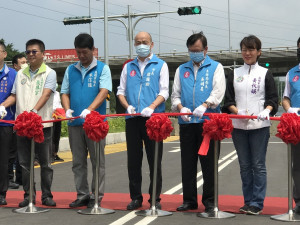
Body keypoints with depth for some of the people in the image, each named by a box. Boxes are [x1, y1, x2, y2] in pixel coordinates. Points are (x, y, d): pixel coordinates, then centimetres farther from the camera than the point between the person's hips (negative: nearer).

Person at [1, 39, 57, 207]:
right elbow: (14, 96, 17)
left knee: (45, 162, 2)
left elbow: (46, 94, -14)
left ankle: (47, 196, 10)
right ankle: (28, 196, 15)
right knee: (25, 162, 7)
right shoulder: (21, 74, 15)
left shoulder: (49, 73, 0)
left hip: (42, 123, -4)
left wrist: (34, 110, -29)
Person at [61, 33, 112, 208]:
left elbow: (104, 92, -10)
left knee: (98, 161, 1)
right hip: (75, 122, 4)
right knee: (78, 162, 8)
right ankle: (82, 195, 17)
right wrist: (67, 109, -7)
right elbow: (65, 93, 14)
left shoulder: (102, 68, 3)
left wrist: (89, 110, -24)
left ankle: (97, 196, 8)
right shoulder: (71, 70, 15)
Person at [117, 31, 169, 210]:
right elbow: (121, 91, 16)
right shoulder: (129, 67, 17)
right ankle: (135, 197, 15)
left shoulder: (160, 65, 7)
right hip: (132, 119, 3)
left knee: (154, 160, -1)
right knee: (133, 160, 6)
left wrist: (152, 107, -18)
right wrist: (128, 106, -4)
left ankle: (155, 199, 7)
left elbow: (164, 92, -1)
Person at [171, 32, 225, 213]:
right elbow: (175, 94, 15)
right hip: (186, 123, 3)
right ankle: (189, 199, 14)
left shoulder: (216, 67, 8)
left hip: (208, 121, -3)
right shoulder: (182, 69, 18)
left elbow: (218, 92, -6)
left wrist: (205, 105, -24)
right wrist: (181, 107, -7)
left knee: (209, 162, 0)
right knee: (187, 163, 6)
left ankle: (209, 200, 8)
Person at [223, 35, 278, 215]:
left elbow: (273, 99, 4)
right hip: (239, 125, 3)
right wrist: (238, 112, -9)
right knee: (244, 165, 7)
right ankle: (248, 201, 16)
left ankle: (257, 203, 2)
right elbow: (229, 100, 10)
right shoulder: (235, 74, 12)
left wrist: (266, 111, -17)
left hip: (259, 125, -3)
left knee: (258, 165, -3)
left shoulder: (265, 73, 6)